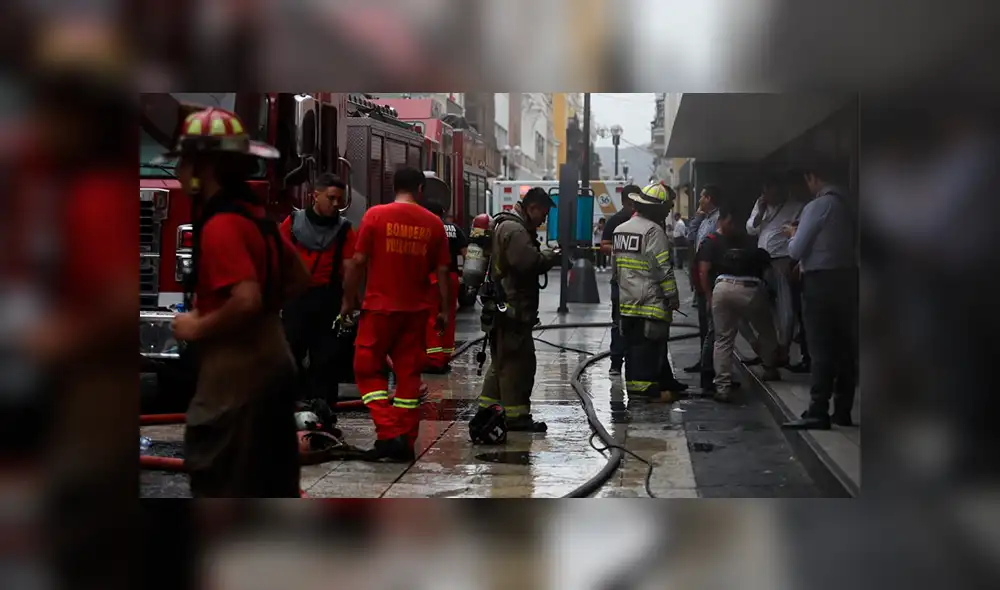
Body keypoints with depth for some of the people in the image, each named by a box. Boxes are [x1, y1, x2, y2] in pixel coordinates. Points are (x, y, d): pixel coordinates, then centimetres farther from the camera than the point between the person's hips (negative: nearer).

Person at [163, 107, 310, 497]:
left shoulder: (220, 226, -18)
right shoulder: (253, 215, 10)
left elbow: (247, 300, -29)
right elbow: (299, 279, 19)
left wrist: (198, 328, -15)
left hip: (236, 377, -9)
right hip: (270, 366, 9)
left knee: (218, 486, 0)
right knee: (273, 486, 16)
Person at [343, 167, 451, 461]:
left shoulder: (376, 215, -5)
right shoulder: (433, 223, 3)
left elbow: (358, 261, -7)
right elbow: (442, 271, 4)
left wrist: (348, 301, 2)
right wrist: (444, 310, 11)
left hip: (379, 307, -3)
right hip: (415, 310, 3)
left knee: (368, 370, 7)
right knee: (409, 374, 10)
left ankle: (389, 433, -6)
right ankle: (406, 442, 11)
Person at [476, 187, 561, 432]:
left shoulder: (506, 225, 20)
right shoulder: (514, 229, -16)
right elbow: (529, 261, -27)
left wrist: (548, 255, 5)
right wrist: (553, 256, -12)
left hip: (502, 308, 11)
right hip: (512, 308, -11)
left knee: (503, 360, 17)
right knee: (518, 360, -7)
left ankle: (488, 408, 23)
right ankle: (516, 415, -3)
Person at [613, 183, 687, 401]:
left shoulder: (620, 229, 13)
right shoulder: (653, 231, -14)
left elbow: (616, 266, 18)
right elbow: (663, 268, -17)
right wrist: (673, 297, -10)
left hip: (627, 300, 9)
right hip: (650, 300, -9)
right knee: (648, 344, -5)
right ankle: (642, 385, -7)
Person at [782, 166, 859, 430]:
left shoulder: (817, 207, -13)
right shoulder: (847, 204, 9)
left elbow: (796, 251, -11)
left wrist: (793, 234, 11)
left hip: (821, 281, -7)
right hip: (847, 277, 7)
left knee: (821, 349, -6)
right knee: (845, 346, 9)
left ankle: (817, 413, -6)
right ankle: (843, 410, 14)